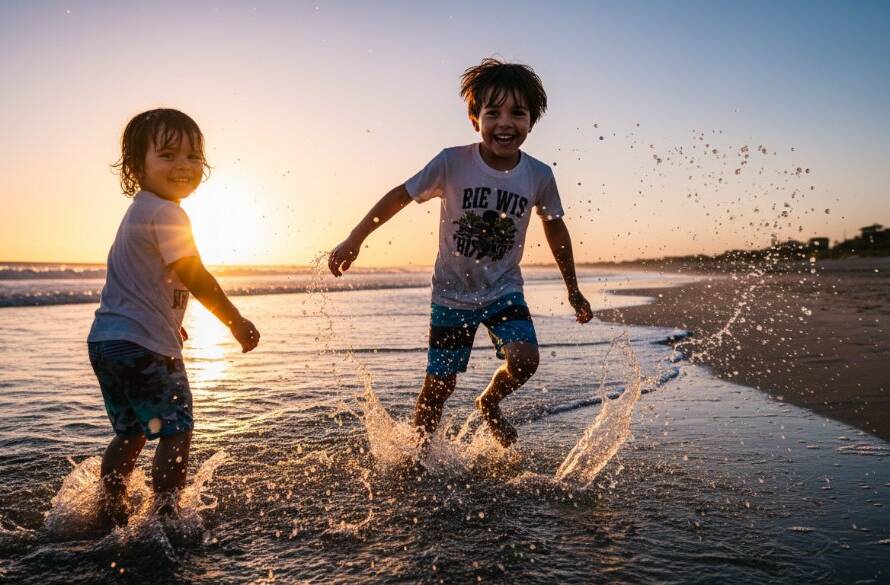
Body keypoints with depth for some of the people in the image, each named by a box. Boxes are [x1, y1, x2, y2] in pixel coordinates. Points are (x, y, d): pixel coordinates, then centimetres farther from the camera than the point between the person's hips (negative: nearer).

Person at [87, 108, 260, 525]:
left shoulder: (138, 211, 18)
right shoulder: (166, 213, -15)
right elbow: (196, 278, -18)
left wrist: (169, 320, 37)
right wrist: (237, 323, -10)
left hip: (106, 340, 10)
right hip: (144, 345, -10)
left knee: (131, 433, 20)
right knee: (176, 431, 1)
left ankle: (112, 513, 29)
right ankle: (166, 515, 7)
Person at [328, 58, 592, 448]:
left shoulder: (539, 176, -11)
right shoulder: (452, 163, -18)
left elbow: (555, 228, 5)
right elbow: (400, 196, -8)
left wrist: (573, 290, 11)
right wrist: (353, 240, -10)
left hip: (504, 289, 2)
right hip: (452, 294, -1)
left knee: (524, 361, -21)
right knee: (439, 385, 3)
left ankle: (489, 403, 13)